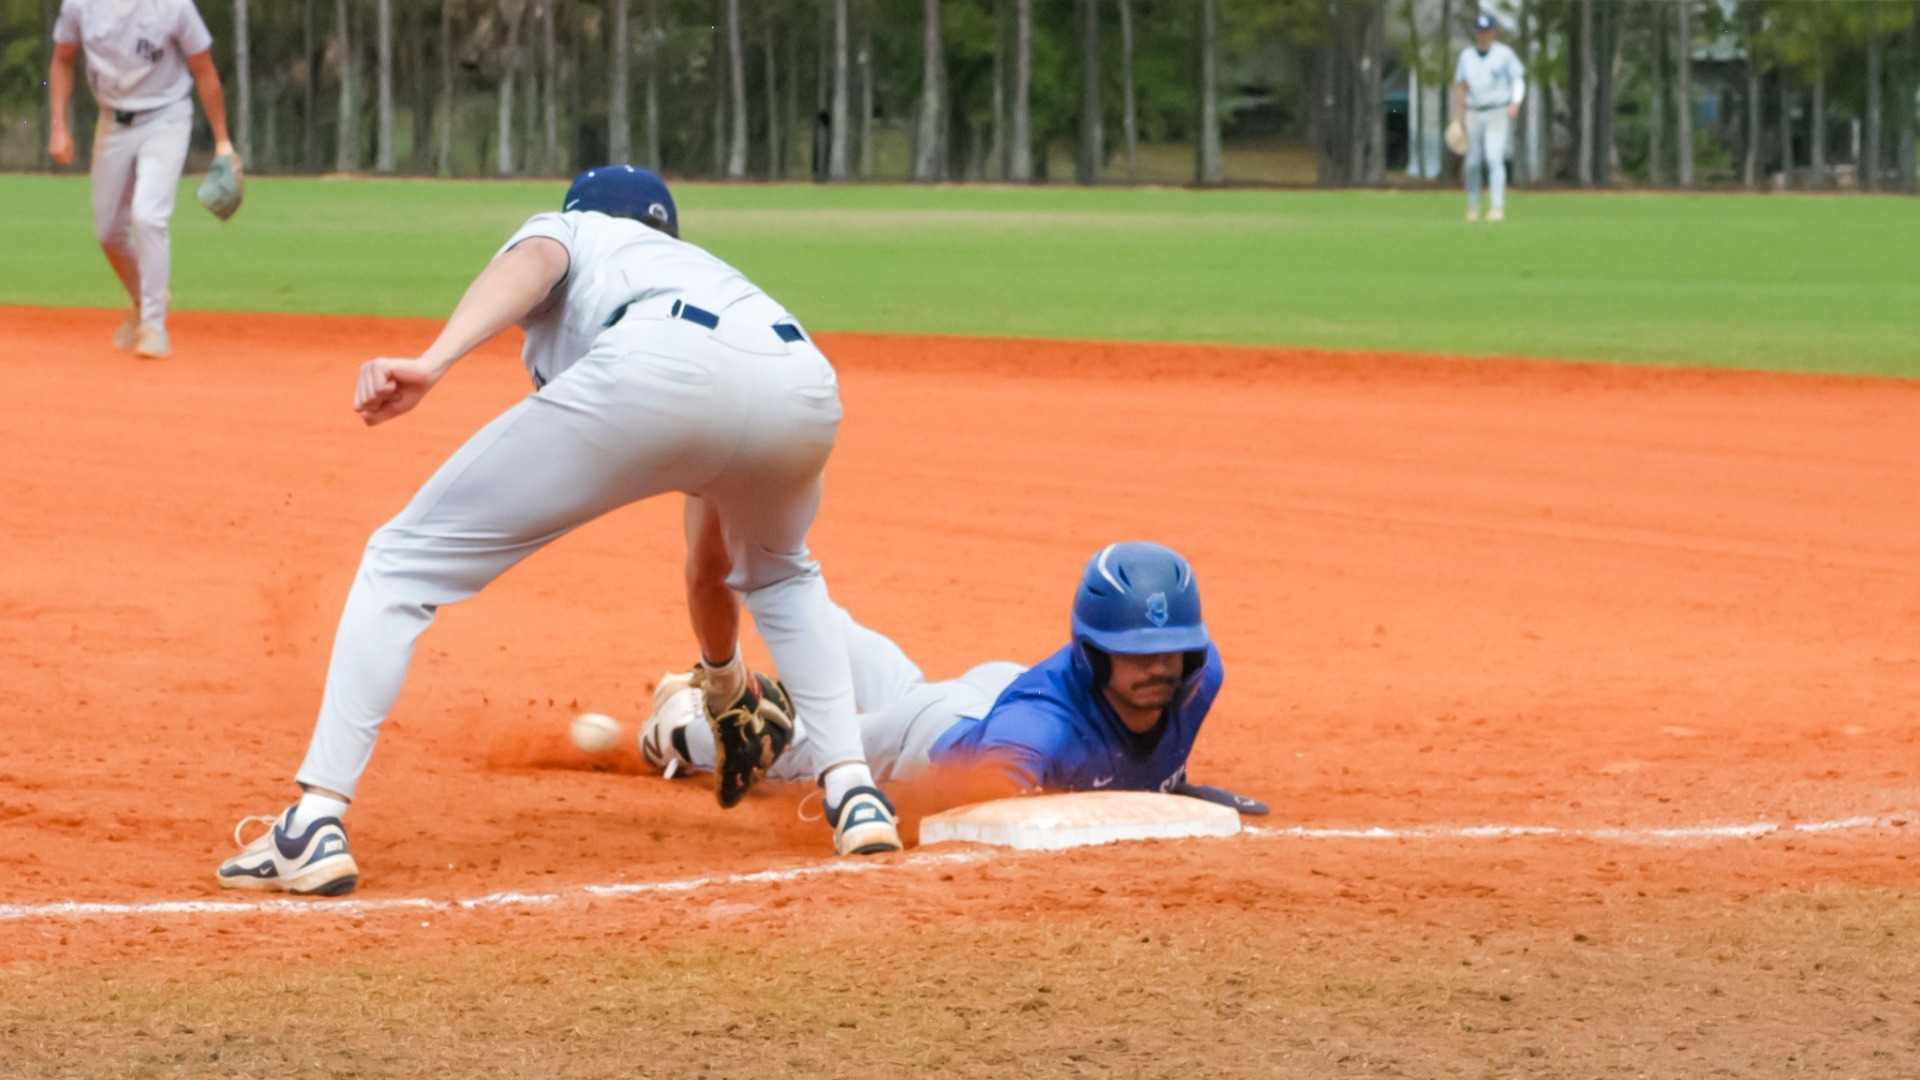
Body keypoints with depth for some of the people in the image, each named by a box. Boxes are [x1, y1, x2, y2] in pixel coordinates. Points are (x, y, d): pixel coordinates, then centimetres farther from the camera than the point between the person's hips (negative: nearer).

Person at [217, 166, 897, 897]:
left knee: (403, 563, 9)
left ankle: (314, 828, -4)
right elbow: (716, 554, 52)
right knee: (780, 569, 41)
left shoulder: (566, 230, 35)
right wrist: (721, 680, 67)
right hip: (805, 390, 5)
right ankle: (854, 796, 25)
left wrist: (432, 364, -12)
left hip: (655, 372, -5)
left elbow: (533, 262, 5)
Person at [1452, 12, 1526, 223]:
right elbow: (1460, 86, 10)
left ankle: (1497, 207, -22)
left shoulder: (1504, 54, -2)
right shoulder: (1466, 55, 7)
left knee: (1494, 158, -17)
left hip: (1498, 113, -4)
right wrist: (1458, 118, 5)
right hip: (1474, 114, 4)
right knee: (1472, 163, 4)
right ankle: (1472, 208, 17)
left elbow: (1518, 79, 1)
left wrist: (1515, 103, -17)